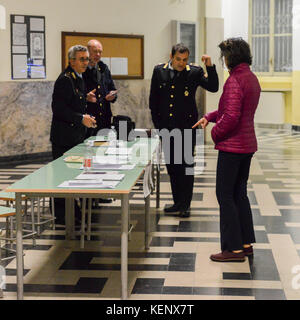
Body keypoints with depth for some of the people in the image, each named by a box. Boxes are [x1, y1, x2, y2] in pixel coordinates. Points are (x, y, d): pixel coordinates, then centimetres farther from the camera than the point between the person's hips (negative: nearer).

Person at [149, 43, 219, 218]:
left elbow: (213, 87, -11)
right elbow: (153, 99, 10)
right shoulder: (159, 71, 4)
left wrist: (210, 66, -22)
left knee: (186, 164, -1)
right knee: (172, 165, 11)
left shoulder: (194, 72, -3)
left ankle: (186, 204, 7)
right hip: (166, 127, 3)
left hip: (187, 126, -3)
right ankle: (178, 202, 22)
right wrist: (157, 123, 7)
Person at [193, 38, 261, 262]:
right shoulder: (252, 78, 12)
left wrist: (215, 133, -9)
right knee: (240, 193, 17)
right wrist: (209, 117, 14)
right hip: (247, 145, 10)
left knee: (225, 195, -1)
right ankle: (246, 243, 22)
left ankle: (234, 248, 2)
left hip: (232, 146, -9)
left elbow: (231, 116, -25)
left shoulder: (235, 80, -19)